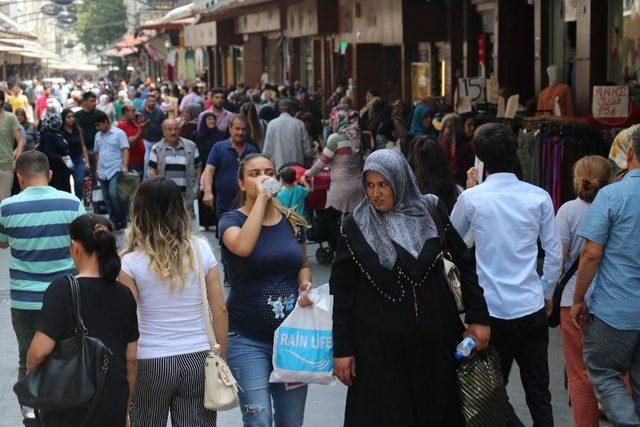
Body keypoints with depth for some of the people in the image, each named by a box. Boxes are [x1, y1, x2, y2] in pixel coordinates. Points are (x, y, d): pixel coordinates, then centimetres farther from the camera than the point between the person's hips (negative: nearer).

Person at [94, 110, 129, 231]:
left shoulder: (119, 133, -4)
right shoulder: (98, 135, 14)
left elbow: (125, 150, -9)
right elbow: (97, 153, 20)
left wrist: (124, 166, -20)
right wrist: (97, 170, 16)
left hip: (115, 170, -6)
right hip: (102, 172, 6)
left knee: (113, 194, -19)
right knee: (107, 198, 7)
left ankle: (122, 219, -5)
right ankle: (113, 221, 17)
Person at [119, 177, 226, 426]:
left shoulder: (132, 262, -7)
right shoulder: (201, 250, 0)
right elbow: (220, 310, 1)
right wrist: (221, 359, 11)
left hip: (151, 364, -2)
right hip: (197, 359, 2)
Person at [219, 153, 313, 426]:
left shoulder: (292, 221, 7)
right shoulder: (231, 220, -5)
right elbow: (243, 247, -29)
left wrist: (305, 283, -2)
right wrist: (261, 197, -21)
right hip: (248, 339, -4)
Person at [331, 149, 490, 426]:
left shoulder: (431, 212, -1)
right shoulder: (356, 227, -4)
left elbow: (464, 262, 5)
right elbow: (342, 291, -3)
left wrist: (478, 318, 1)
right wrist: (341, 349, -5)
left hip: (435, 337, 2)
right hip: (380, 343, -1)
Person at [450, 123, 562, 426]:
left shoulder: (471, 198, -7)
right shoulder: (539, 197, -3)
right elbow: (554, 255, 1)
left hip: (492, 311, -2)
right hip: (533, 309, 2)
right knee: (539, 394, 10)